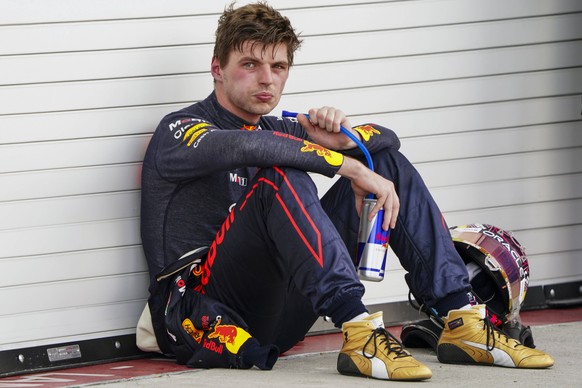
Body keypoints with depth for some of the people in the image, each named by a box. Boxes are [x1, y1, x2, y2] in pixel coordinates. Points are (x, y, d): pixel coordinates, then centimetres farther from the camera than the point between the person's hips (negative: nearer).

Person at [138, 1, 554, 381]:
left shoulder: (277, 130, 20)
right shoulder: (180, 132, -4)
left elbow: (385, 138, 17)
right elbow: (246, 147, -28)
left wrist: (341, 138, -7)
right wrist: (352, 168, -28)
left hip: (275, 313, 7)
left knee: (388, 161, 5)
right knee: (279, 178, -31)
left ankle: (461, 321, -7)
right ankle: (358, 331, -41)